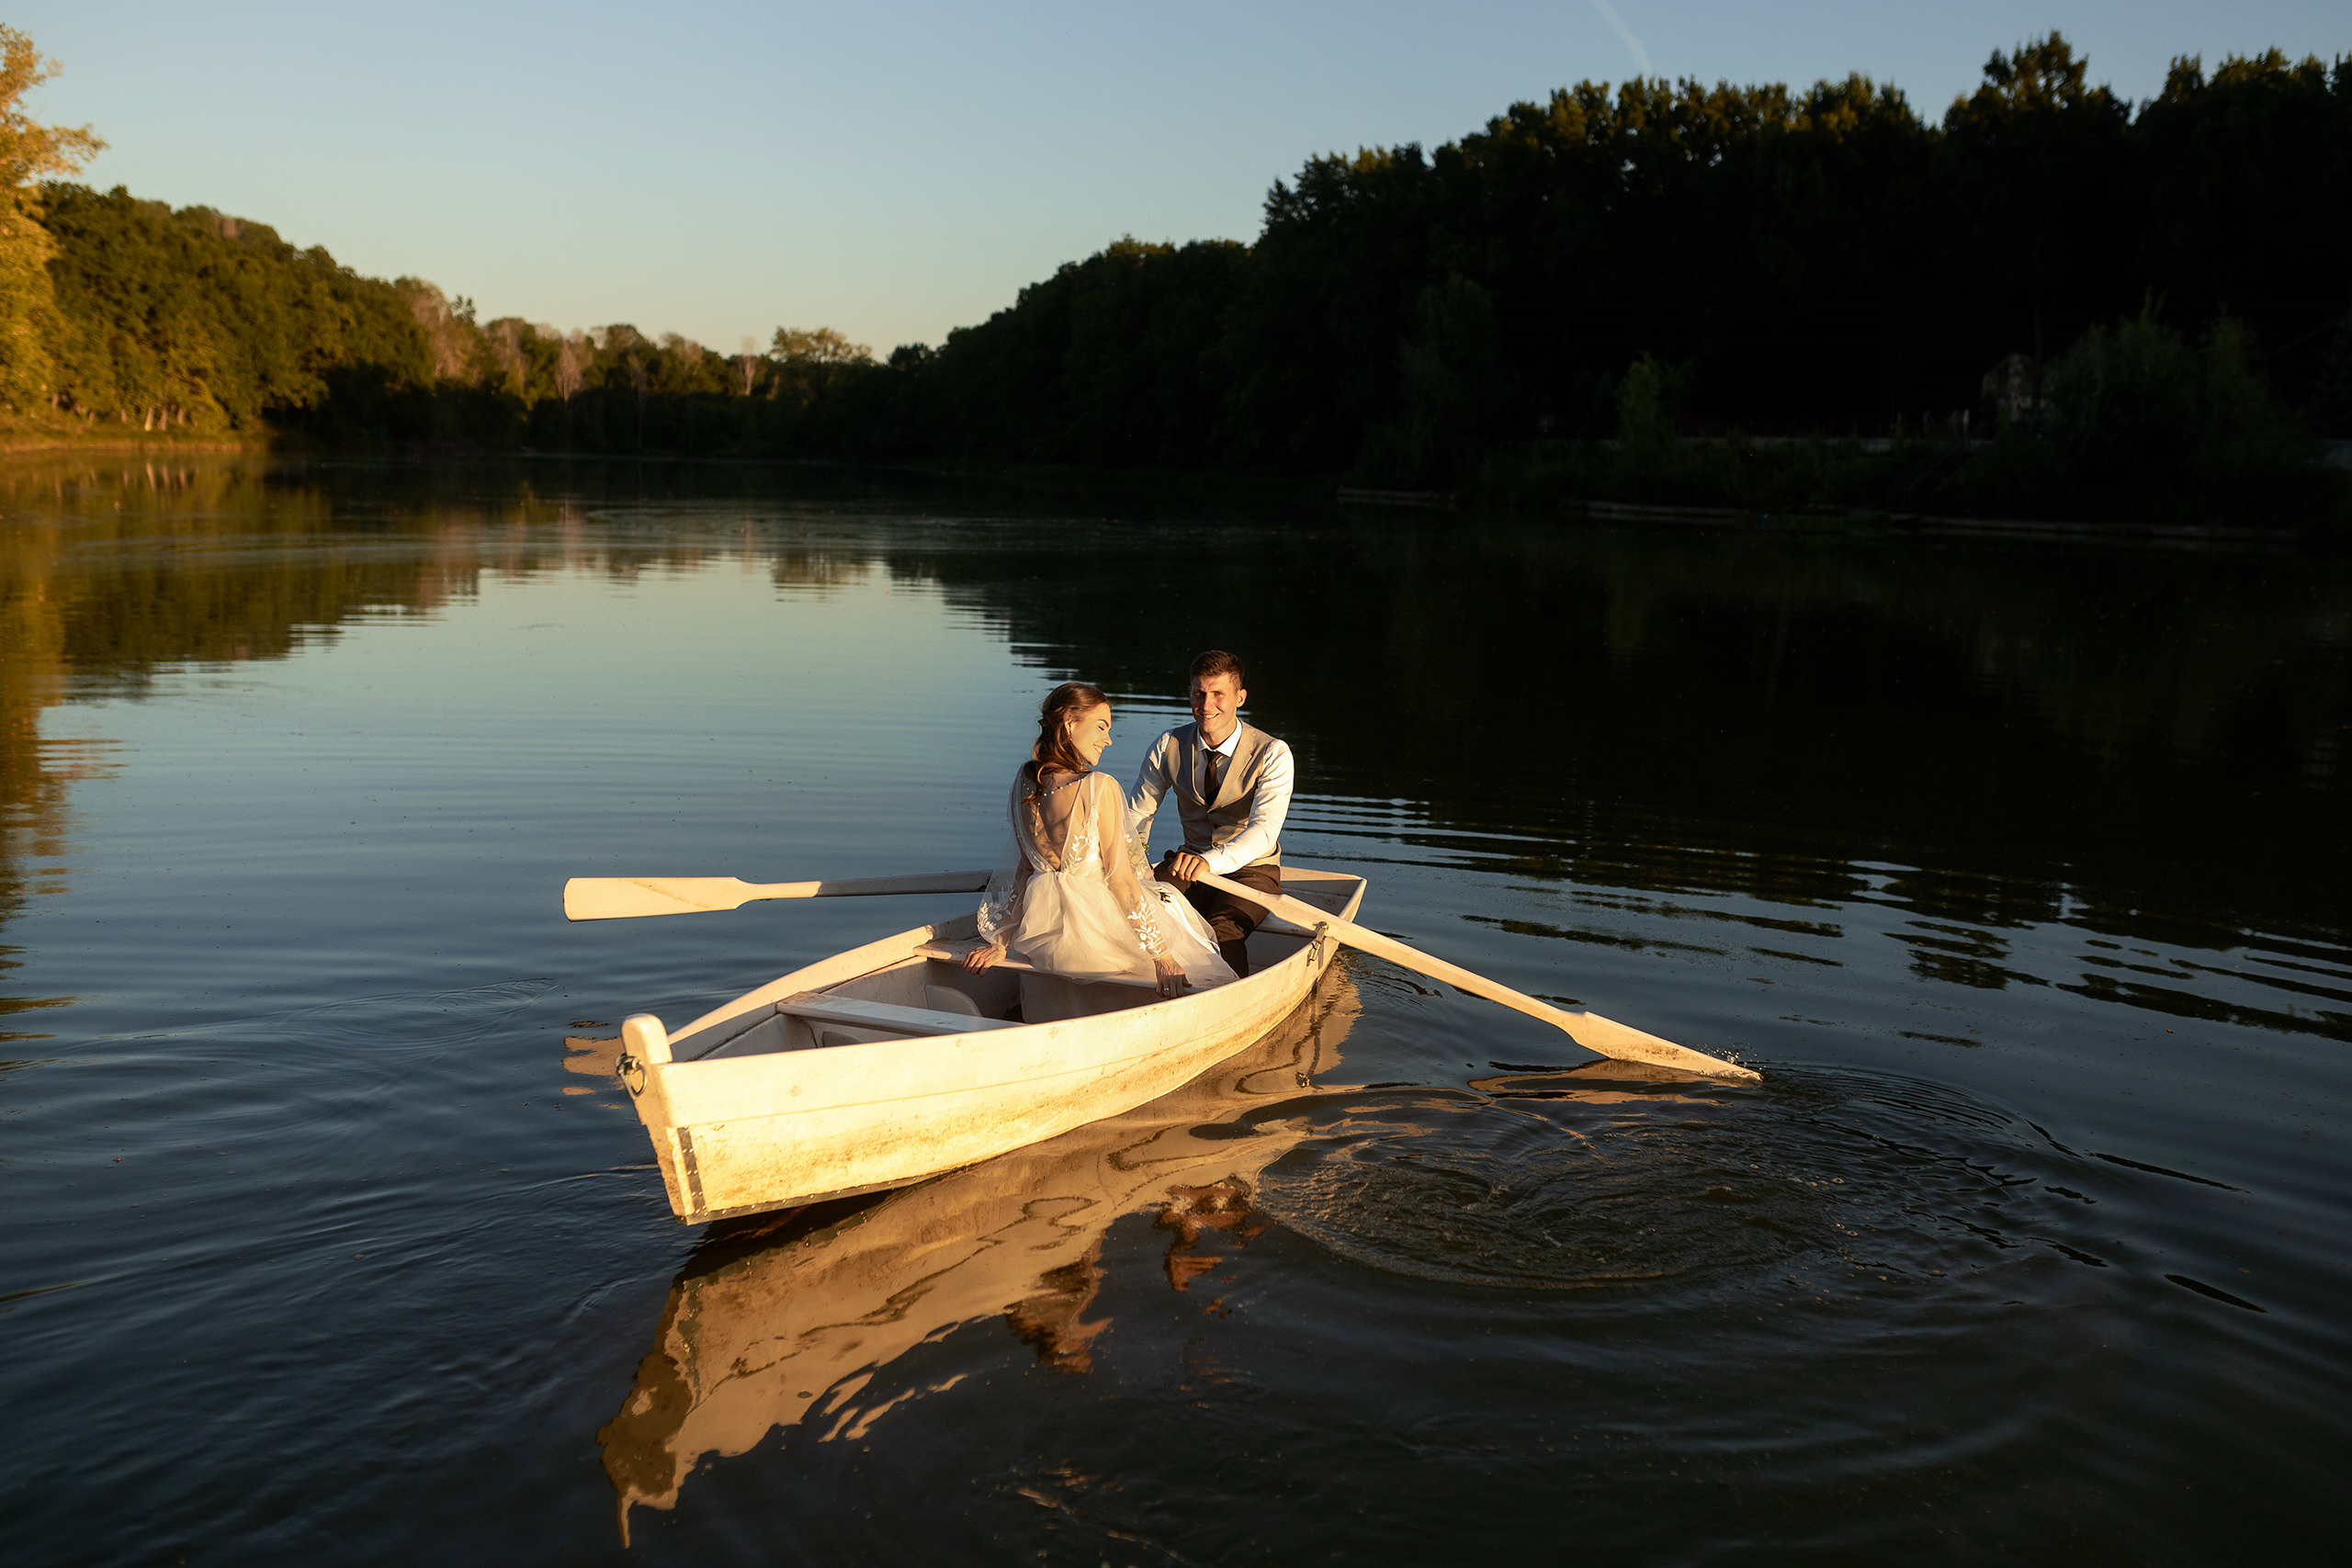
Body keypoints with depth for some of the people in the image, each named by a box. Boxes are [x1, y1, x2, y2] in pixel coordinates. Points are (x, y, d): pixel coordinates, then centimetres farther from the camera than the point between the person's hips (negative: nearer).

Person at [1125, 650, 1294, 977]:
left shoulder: (1273, 754, -16)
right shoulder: (1169, 747, -3)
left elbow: (1264, 830, -29)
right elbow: (1137, 812, 5)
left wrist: (1209, 861, -47)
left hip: (1252, 870, -4)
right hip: (1191, 865, 4)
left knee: (1220, 933, -36)